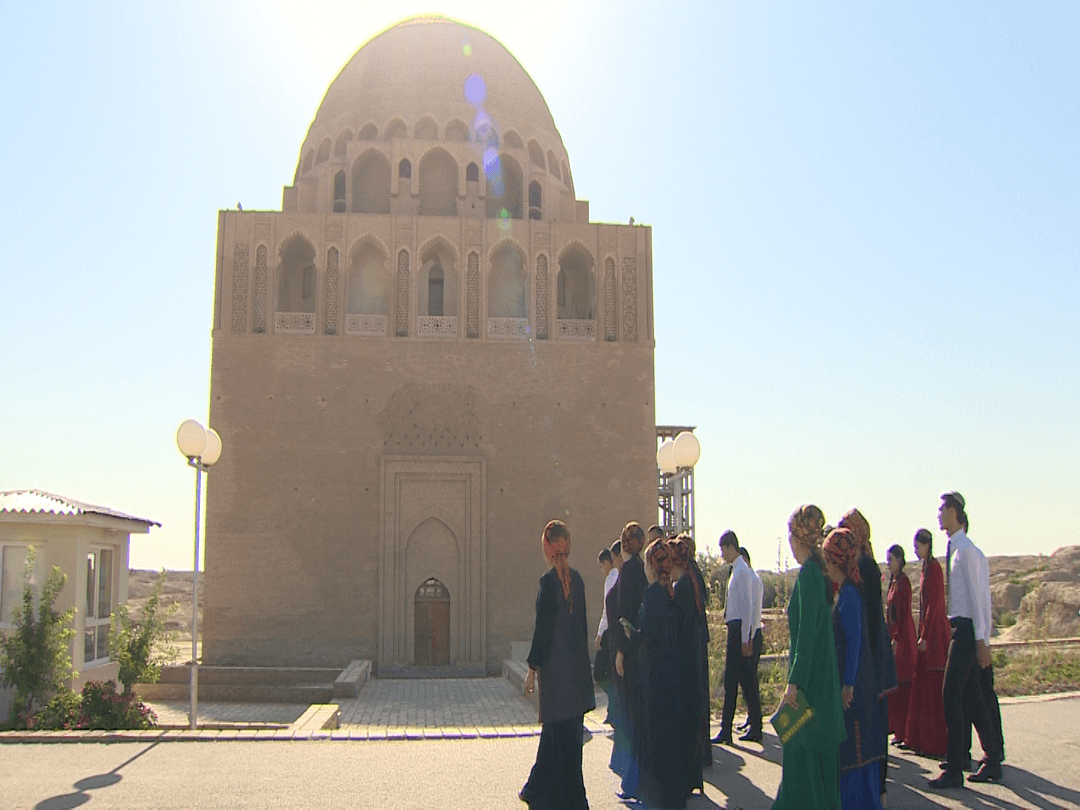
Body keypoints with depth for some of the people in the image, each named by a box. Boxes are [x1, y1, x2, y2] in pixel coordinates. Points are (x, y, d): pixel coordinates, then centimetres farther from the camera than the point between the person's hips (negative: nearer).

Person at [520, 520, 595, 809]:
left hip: (556, 666, -7)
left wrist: (532, 668, -10)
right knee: (555, 731, 16)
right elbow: (581, 625, 11)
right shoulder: (576, 579, 5)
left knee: (562, 734, 2)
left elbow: (543, 628, -17)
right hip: (576, 666, 7)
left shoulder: (549, 580, -16)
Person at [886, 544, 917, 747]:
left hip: (903, 636, -9)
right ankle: (899, 732, 16)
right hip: (895, 635, 9)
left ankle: (908, 734, -3)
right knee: (896, 685, 11)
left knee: (904, 686, -7)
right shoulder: (894, 581, 15)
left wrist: (896, 639, -19)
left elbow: (904, 613, -17)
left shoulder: (903, 581, -12)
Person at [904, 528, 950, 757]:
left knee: (934, 688, -6)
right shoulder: (925, 567, 15)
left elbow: (934, 605, -19)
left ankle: (938, 743, -1)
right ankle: (924, 740, 18)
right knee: (922, 686, 12)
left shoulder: (934, 567, -14)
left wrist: (924, 636, -20)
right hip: (926, 633, 10)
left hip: (934, 634, -10)